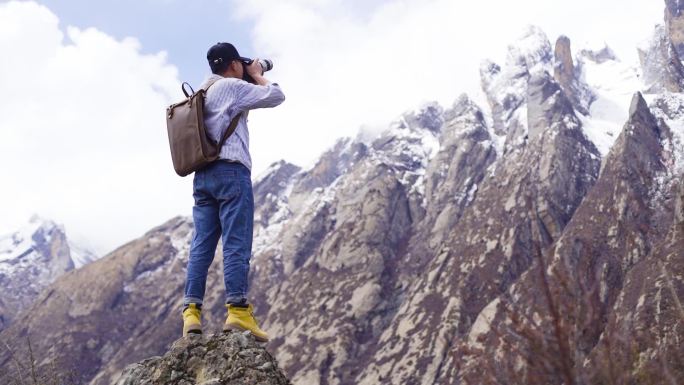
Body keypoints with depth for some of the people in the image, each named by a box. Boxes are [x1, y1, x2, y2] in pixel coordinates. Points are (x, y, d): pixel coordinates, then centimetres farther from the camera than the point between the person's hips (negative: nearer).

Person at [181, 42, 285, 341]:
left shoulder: (201, 94, 23)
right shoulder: (231, 86, -2)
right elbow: (275, 96, -3)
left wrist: (248, 81, 30)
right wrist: (257, 75, 13)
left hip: (203, 175, 8)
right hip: (231, 171, -8)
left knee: (201, 245, 1)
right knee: (236, 243, -11)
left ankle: (191, 311, -5)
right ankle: (237, 309, -16)